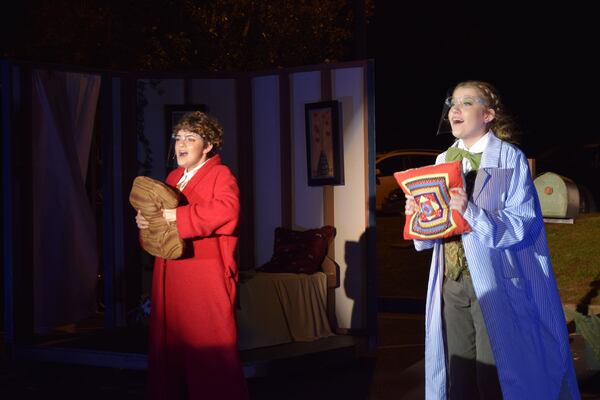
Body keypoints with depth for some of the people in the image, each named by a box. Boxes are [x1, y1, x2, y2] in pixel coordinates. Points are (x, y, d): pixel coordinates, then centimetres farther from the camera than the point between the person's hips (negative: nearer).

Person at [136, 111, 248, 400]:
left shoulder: (220, 174, -4)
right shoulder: (173, 177, 19)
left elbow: (225, 209, -23)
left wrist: (174, 216, -23)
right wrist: (145, 220, -1)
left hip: (205, 273, -7)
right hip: (170, 272, 7)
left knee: (209, 345, -5)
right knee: (169, 342, 9)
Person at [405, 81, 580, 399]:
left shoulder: (510, 159, -6)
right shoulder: (444, 160, 13)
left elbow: (522, 225, -14)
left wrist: (471, 212, -26)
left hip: (495, 282, -5)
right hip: (452, 281, 6)